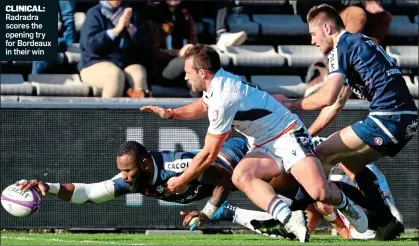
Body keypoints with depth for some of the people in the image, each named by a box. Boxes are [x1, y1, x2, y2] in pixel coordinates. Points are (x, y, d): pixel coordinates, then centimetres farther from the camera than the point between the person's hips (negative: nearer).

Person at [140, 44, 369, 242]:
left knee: (320, 193, -26)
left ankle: (346, 206, 8)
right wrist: (171, 113, 14)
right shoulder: (218, 82, 3)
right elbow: (203, 106, 31)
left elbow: (208, 155, -16)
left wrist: (181, 181, -3)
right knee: (240, 176, -21)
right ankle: (289, 218, -30)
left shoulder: (223, 100, -25)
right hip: (266, 147, 9)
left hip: (290, 136, -9)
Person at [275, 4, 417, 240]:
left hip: (389, 117, -9)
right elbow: (337, 104, 27)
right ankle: (388, 223, 18)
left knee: (323, 155, -5)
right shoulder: (357, 43, 24)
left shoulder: (343, 46, -4)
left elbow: (328, 97, -14)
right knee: (351, 161, 22)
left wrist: (290, 103, 0)